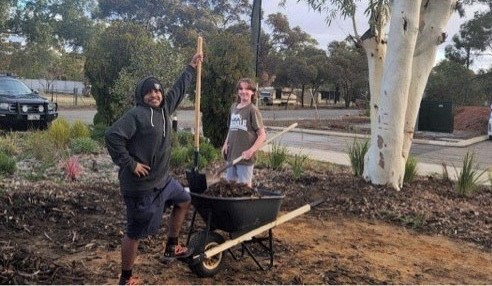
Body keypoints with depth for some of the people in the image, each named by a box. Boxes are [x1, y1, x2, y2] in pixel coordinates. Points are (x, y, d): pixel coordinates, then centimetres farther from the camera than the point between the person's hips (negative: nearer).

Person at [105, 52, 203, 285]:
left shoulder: (164, 108, 7)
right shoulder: (136, 115, -18)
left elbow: (179, 89, 22)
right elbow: (112, 136, -27)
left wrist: (191, 68, 28)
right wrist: (130, 164, -23)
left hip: (162, 179, 10)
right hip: (140, 185, -9)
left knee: (183, 201, 26)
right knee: (135, 233, 0)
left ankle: (171, 247, 38)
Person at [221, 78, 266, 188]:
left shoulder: (253, 110, -10)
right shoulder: (233, 107, 9)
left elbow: (262, 135, -11)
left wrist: (251, 151, -21)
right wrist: (225, 143, 6)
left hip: (244, 156, -6)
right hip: (231, 155, 6)